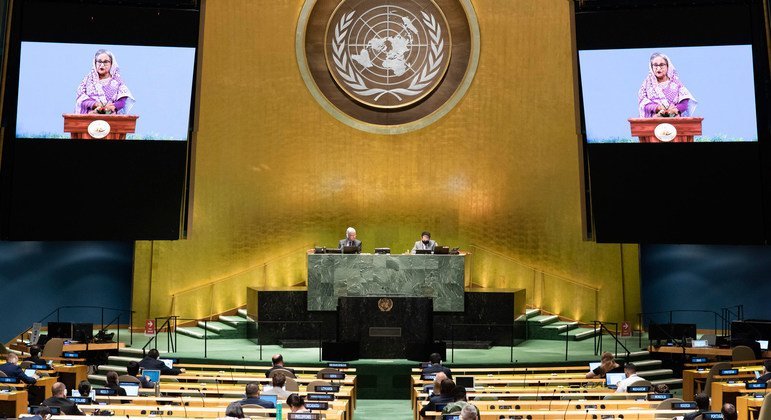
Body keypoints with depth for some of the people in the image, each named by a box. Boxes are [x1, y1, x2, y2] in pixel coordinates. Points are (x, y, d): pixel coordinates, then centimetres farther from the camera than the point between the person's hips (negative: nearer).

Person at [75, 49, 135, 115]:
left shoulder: (117, 80, 13)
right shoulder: (88, 79, 16)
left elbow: (122, 101, 1)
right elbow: (81, 98, 5)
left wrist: (113, 106, -18)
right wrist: (95, 104, -13)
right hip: (91, 116, 1)